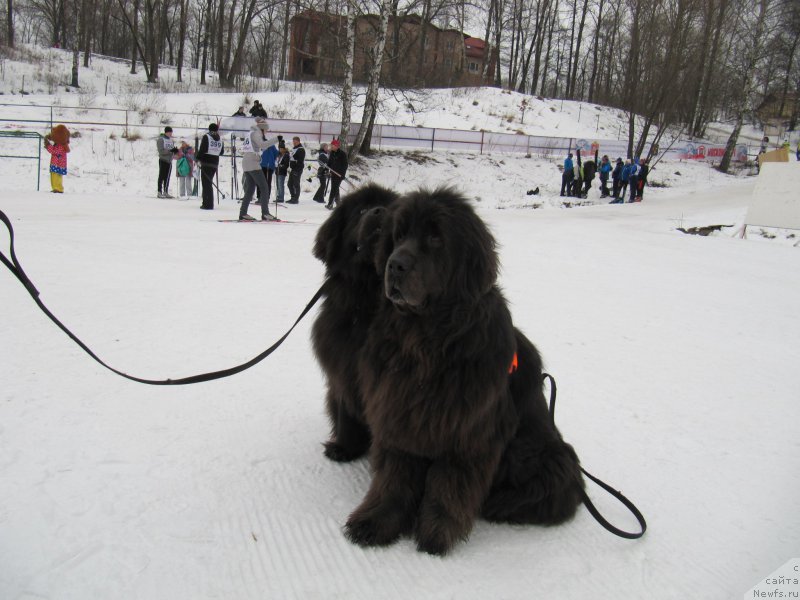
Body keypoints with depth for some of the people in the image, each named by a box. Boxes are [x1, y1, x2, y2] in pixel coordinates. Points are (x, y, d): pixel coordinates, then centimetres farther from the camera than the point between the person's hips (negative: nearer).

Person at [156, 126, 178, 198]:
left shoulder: (170, 139, 14)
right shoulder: (161, 139, -8)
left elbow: (172, 149, 21)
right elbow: (161, 151, -16)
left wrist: (175, 151, -2)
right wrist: (170, 150, -25)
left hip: (169, 160, 7)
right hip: (163, 160, -7)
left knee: (167, 177, 10)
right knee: (161, 176, -5)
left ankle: (166, 192, 15)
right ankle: (159, 192, -4)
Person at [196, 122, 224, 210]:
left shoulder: (206, 137, -8)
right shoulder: (220, 139, 7)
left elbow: (202, 149, -14)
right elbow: (221, 152, 12)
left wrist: (198, 159, -3)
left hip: (206, 163, -5)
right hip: (215, 164, 6)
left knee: (206, 183, -2)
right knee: (209, 183, 16)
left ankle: (208, 204, -7)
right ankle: (207, 203, 21)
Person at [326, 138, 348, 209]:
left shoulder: (342, 154, -9)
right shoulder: (332, 153, 10)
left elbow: (345, 164, -9)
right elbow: (329, 162, 18)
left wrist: (343, 173, -16)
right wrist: (327, 170, 4)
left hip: (339, 174, -7)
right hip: (333, 172, 7)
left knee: (334, 188, -13)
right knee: (335, 189, 10)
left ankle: (330, 204, -16)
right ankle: (337, 204, 18)